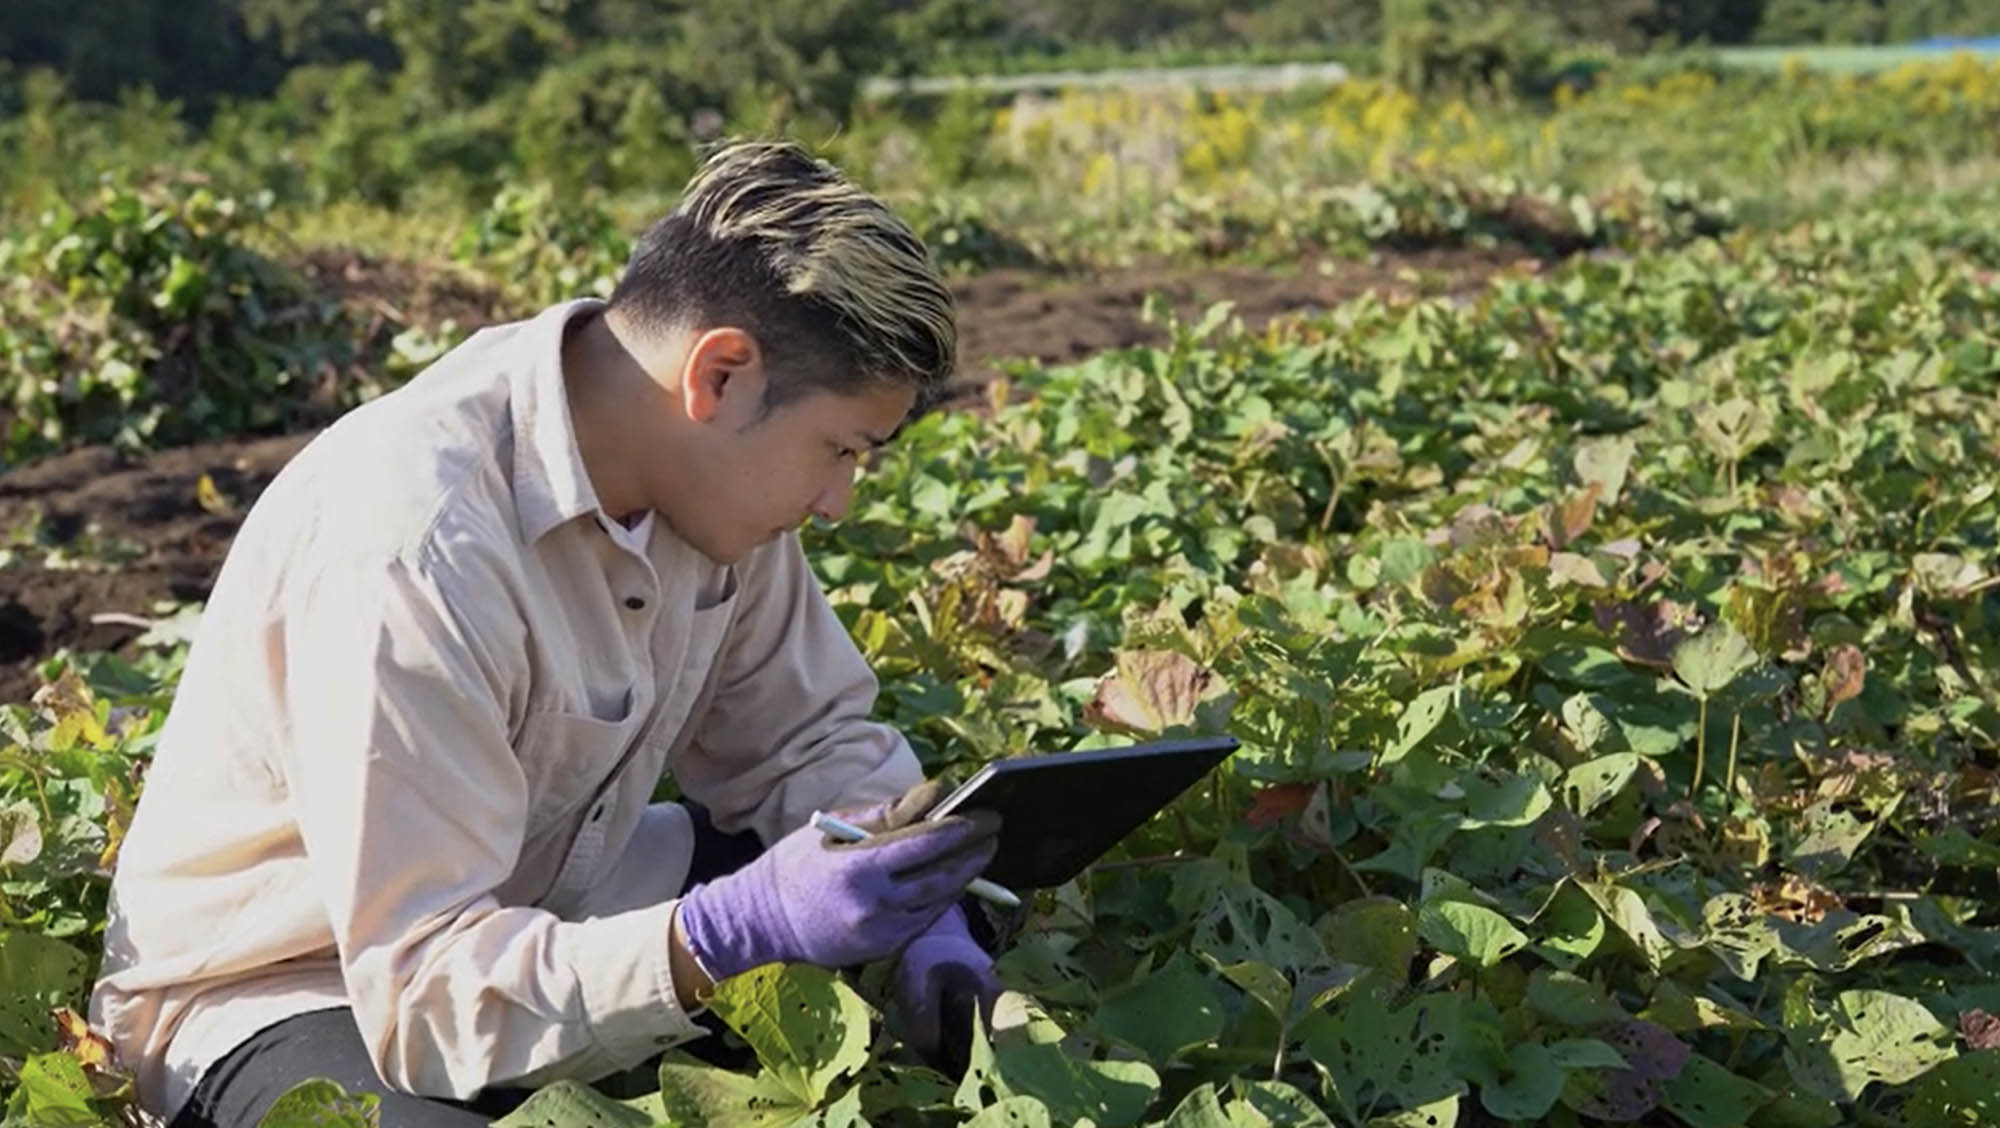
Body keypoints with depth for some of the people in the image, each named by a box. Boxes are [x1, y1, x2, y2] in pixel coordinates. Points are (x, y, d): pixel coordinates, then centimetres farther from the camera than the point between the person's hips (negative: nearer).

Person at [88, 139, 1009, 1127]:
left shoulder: (705, 463, -9)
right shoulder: (415, 539, -33)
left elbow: (811, 740, 3)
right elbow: (426, 988, -32)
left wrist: (920, 912, -15)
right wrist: (742, 931, -43)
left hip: (544, 904, 7)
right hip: (290, 992, -7)